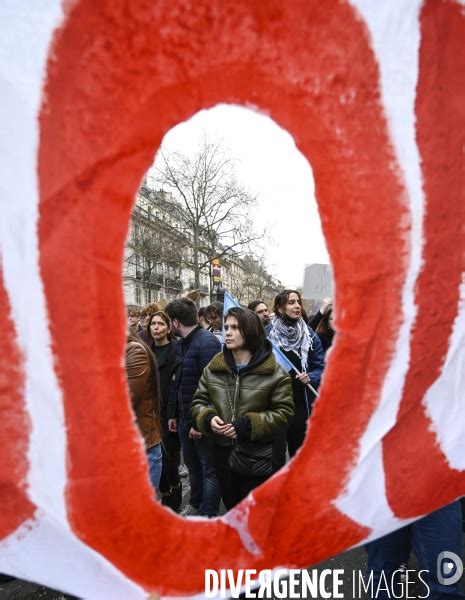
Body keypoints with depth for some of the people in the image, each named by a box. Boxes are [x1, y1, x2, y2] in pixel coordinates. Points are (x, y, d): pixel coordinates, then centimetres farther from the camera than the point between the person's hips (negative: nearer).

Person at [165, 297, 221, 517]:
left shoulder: (207, 342, -20)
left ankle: (209, 516, 22)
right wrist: (173, 413, 13)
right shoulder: (181, 343, 9)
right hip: (184, 417, 9)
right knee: (192, 464, 23)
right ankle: (196, 505, 42)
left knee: (209, 468, 8)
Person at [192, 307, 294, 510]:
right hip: (223, 453, 4)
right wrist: (208, 419, -15)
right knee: (231, 509, 25)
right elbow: (198, 402, 7)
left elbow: (283, 411, -12)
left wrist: (249, 425, -22)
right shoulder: (213, 368, 0)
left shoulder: (273, 372, -13)